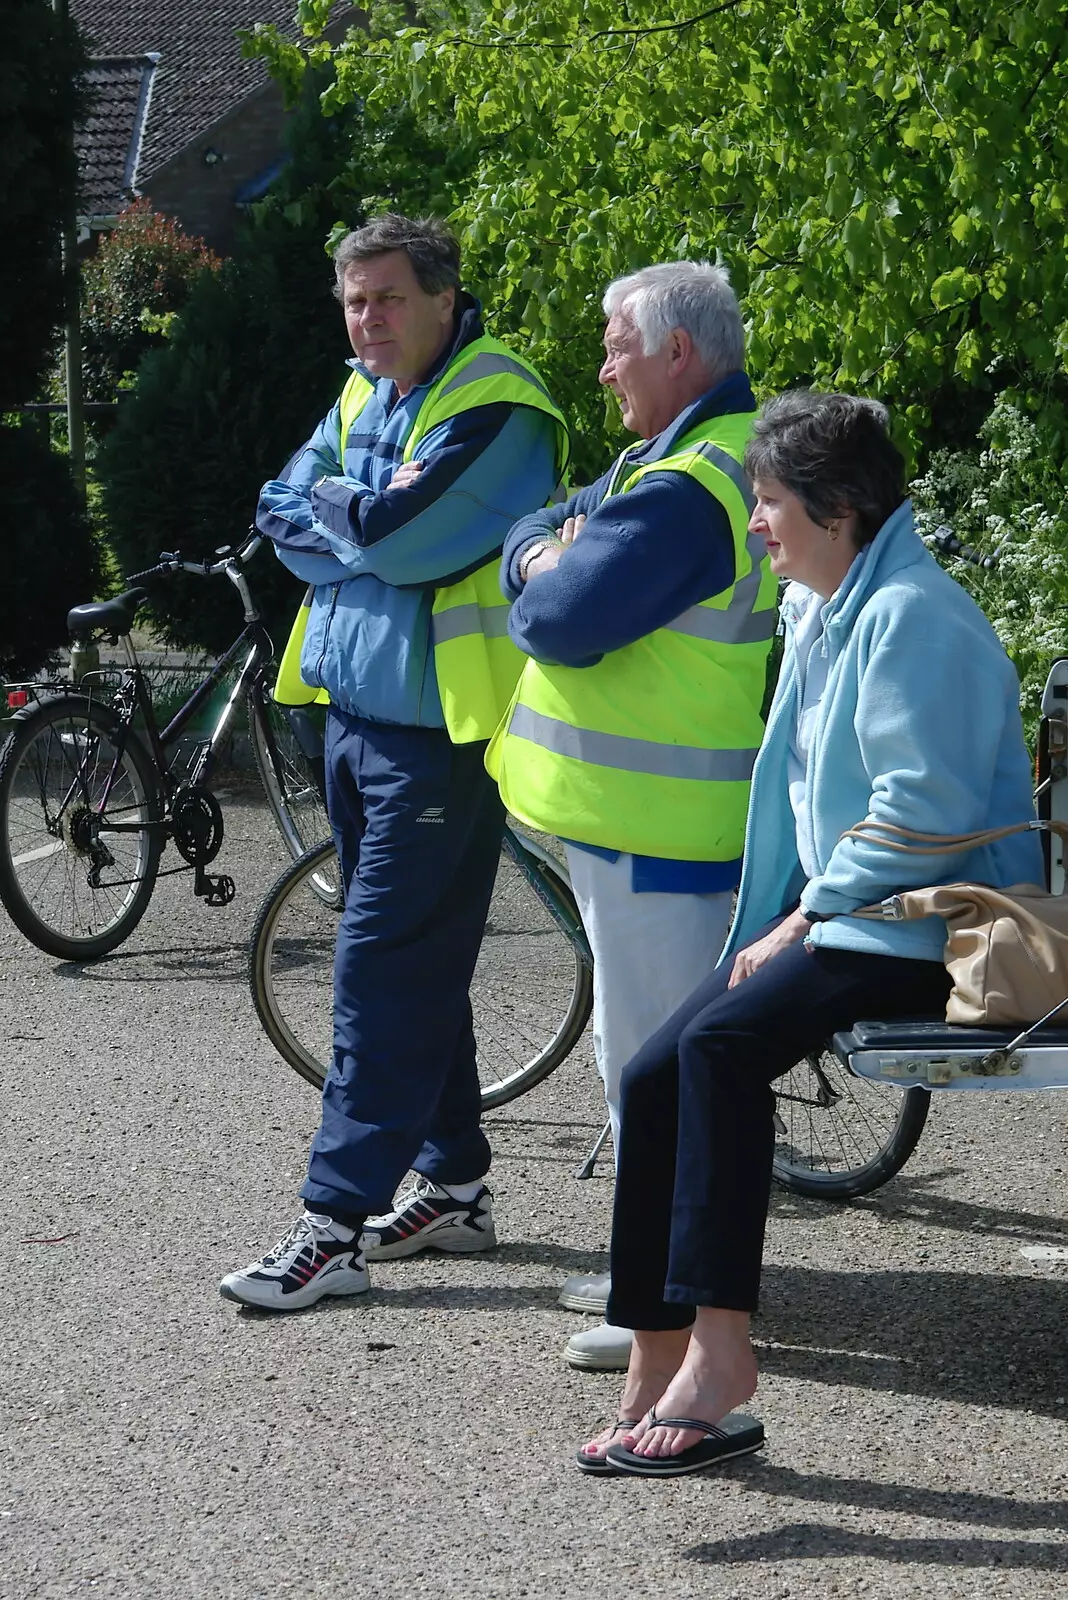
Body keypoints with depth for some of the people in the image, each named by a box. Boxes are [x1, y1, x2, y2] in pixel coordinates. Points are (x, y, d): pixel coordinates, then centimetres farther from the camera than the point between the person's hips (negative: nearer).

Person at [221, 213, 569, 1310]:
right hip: (355, 714, 9)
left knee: (383, 966, -10)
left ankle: (336, 1222, -9)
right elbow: (283, 518, 5)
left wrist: (334, 510, -5)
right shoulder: (364, 396, 12)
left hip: (440, 730, -9)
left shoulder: (496, 406, -15)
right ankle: (452, 1187, 25)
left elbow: (400, 537, -24)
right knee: (418, 963, 15)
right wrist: (369, 522, -12)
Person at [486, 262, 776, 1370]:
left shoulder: (689, 490, -22)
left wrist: (545, 583, -5)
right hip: (638, 810, 11)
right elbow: (532, 541, 17)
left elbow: (562, 620, -26)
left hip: (657, 824, -11)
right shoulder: (686, 456, 14)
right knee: (644, 1039, 20)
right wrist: (550, 558, -5)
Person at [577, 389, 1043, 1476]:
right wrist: (781, 921, 14)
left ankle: (718, 1350, -27)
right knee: (655, 1075, -7)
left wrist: (803, 921, -17)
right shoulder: (823, 610, 17)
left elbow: (925, 807, -21)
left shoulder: (910, 615, -15)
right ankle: (661, 1376, -6)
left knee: (722, 1044, -29)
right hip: (837, 917, 10)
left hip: (919, 934, -9)